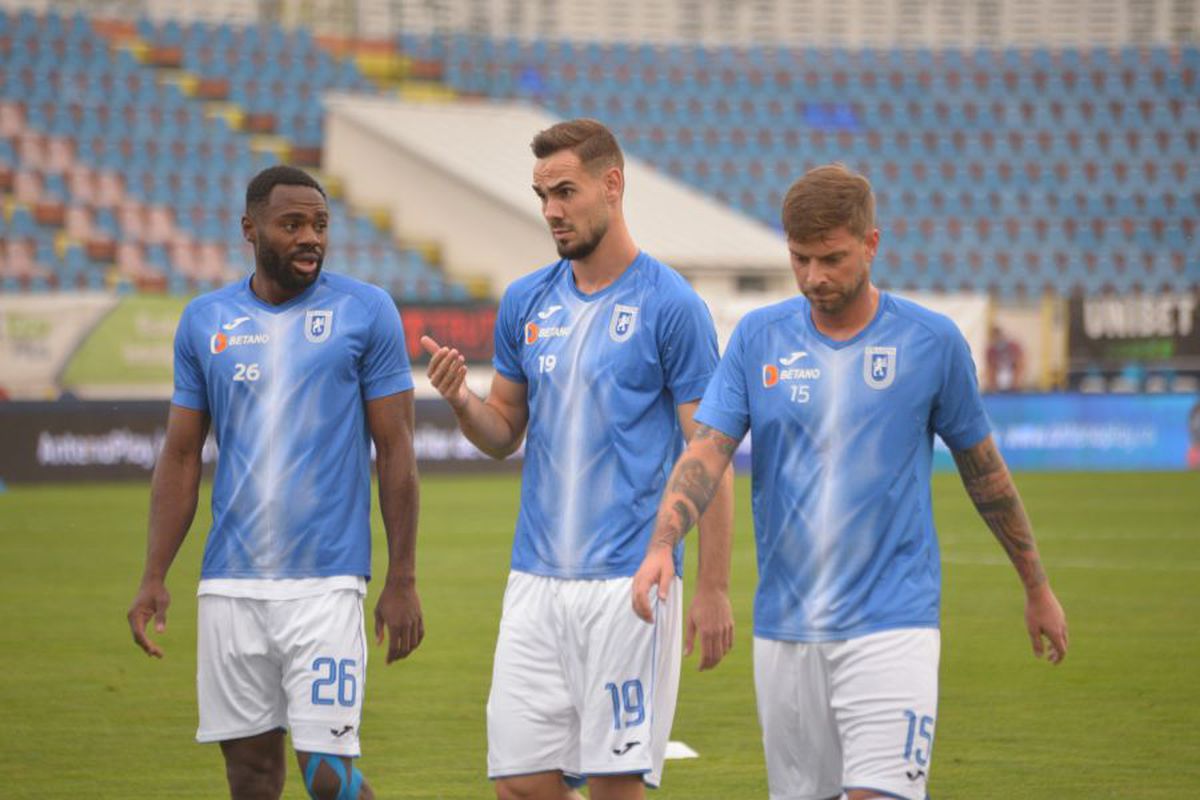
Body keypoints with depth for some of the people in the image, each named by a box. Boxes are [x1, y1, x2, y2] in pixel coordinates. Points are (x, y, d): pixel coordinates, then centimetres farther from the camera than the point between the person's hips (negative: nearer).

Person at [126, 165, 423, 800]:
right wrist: (154, 579, 5)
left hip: (326, 581, -3)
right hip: (230, 582, 3)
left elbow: (396, 452, 0)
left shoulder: (365, 312, 0)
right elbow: (181, 457, 12)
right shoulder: (204, 321, 9)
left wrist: (402, 581, -4)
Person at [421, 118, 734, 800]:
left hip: (629, 583, -5)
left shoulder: (670, 304, -6)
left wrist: (714, 589, -10)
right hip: (536, 582, 5)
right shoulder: (526, 302, 11)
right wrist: (461, 400, -5)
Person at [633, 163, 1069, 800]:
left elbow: (983, 468, 10)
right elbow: (706, 450, -4)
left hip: (891, 623, -3)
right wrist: (662, 545, -23)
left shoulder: (931, 341, 0)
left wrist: (1037, 587, 18)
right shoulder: (758, 338, 5)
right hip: (785, 628, 3)